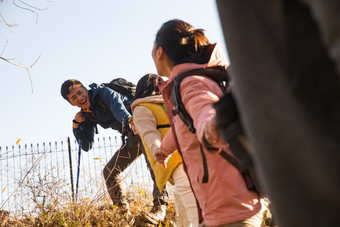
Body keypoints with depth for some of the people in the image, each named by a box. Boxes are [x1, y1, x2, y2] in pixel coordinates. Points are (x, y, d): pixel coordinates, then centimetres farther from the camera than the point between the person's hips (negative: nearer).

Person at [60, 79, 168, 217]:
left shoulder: (103, 92, -12)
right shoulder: (88, 115, 9)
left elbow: (119, 107, -34)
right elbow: (86, 146, 8)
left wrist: (131, 122, -53)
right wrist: (76, 125, -5)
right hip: (133, 138, 8)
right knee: (109, 171, 7)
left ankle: (160, 204, -40)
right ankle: (124, 210, 20)